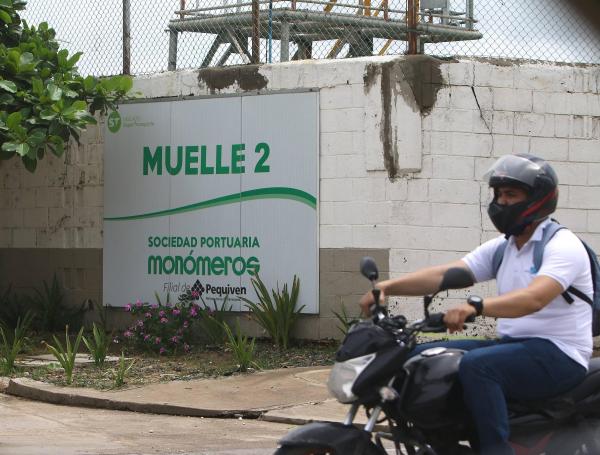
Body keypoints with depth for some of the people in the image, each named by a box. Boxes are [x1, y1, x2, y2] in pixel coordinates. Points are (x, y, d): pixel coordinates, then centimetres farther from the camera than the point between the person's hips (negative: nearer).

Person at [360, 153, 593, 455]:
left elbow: (534, 298, -31)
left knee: (476, 364, -34)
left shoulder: (563, 246, -13)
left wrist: (476, 307, -46)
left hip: (558, 354, -9)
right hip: (512, 343, 9)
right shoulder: (501, 248, 13)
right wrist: (387, 287, -13)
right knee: (420, 357, 4)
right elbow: (446, 274, 2)